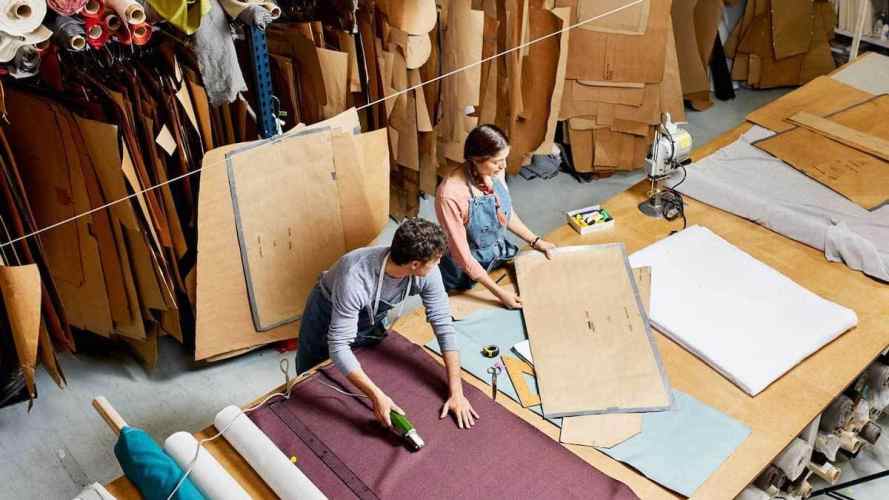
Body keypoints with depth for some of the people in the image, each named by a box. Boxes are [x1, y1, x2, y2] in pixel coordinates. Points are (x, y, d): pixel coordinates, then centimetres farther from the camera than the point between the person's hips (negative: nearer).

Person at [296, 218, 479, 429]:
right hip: (328, 314, -3)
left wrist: (457, 392, -31)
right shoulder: (356, 278, -46)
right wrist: (376, 395, -52)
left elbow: (444, 326, -26)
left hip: (372, 317, 4)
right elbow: (339, 346, -43)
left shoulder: (428, 273, -31)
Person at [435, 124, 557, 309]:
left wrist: (535, 241, 5)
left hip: (500, 255, 6)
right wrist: (498, 292, -25)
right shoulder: (450, 195, -33)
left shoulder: (496, 172, -13)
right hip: (468, 272, -6)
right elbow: (462, 255, -26)